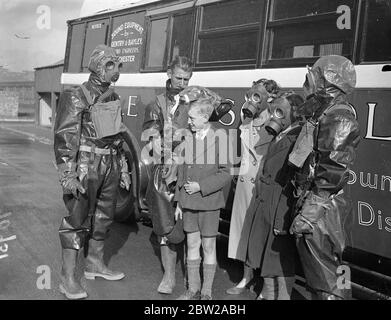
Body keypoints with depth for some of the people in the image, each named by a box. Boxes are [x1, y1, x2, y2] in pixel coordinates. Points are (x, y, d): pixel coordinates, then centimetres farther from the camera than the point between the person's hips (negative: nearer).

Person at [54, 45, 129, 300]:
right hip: (86, 166, -7)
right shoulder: (78, 97, -12)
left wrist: (123, 168, 17)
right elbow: (64, 137, -16)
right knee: (78, 220, -2)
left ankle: (95, 264, 33)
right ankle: (68, 278, 7)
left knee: (103, 217, 16)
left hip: (110, 165, 7)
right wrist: (68, 175, -22)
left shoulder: (113, 98, 11)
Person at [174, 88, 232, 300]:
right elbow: (182, 172, 9)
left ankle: (206, 292, 19)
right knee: (192, 244, 12)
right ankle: (193, 289, 25)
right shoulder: (188, 139, 3)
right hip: (189, 201, 4)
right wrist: (179, 202, 9)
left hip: (209, 201, -4)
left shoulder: (218, 138, -9)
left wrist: (201, 186, -16)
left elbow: (225, 174, -9)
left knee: (208, 246, 6)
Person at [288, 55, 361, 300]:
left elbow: (333, 170, -22)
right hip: (316, 204, 10)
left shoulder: (339, 117, -15)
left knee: (325, 275, -3)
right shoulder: (324, 114, 16)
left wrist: (310, 212, -23)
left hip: (322, 209, -10)